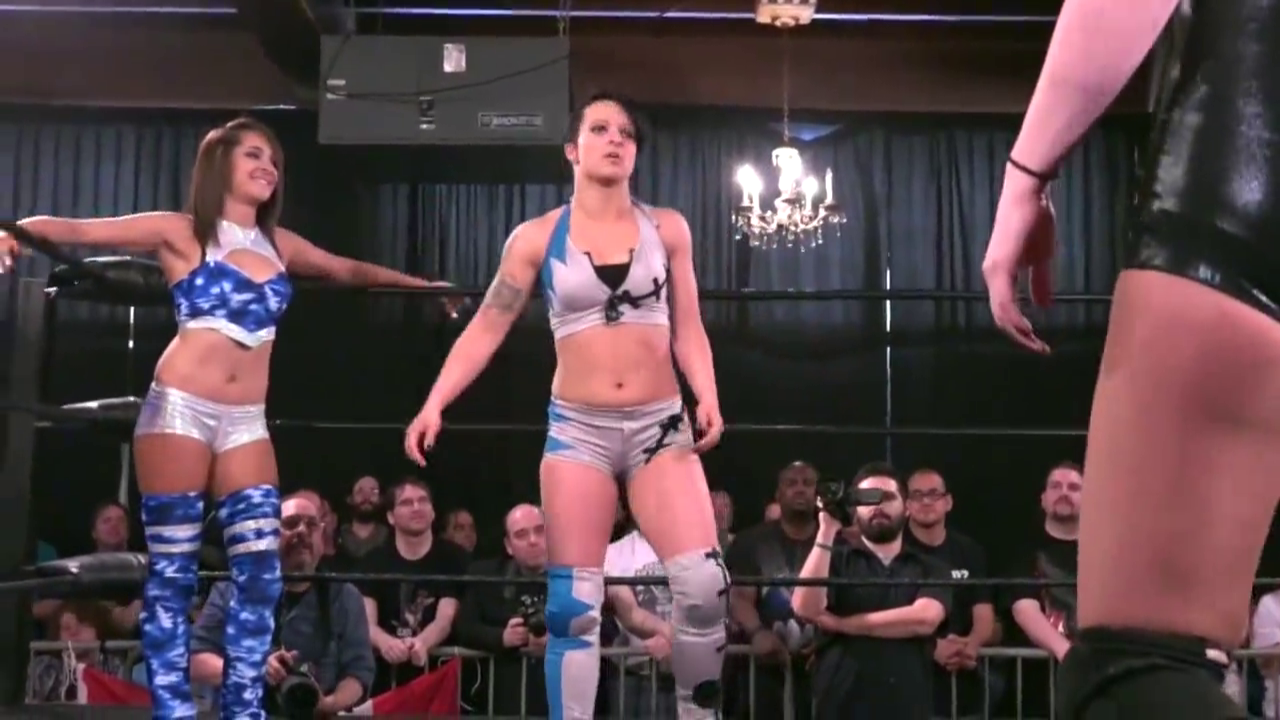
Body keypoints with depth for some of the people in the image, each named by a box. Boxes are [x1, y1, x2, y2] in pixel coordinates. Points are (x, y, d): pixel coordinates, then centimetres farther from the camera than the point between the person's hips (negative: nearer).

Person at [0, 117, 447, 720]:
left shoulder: (279, 244, 15)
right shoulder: (181, 232, 2)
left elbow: (346, 270, 30)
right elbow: (74, 230, -2)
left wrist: (419, 285, 30)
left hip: (246, 421, 5)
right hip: (180, 409, -4)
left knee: (261, 570, -4)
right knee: (172, 570, -2)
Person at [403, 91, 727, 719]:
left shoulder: (667, 228, 7)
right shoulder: (537, 238, 3)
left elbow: (688, 329, 9)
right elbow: (485, 329, 1)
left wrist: (707, 397, -7)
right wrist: (434, 404, -9)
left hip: (661, 424, 1)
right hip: (577, 429, -1)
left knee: (704, 585, -11)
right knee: (573, 603, -1)